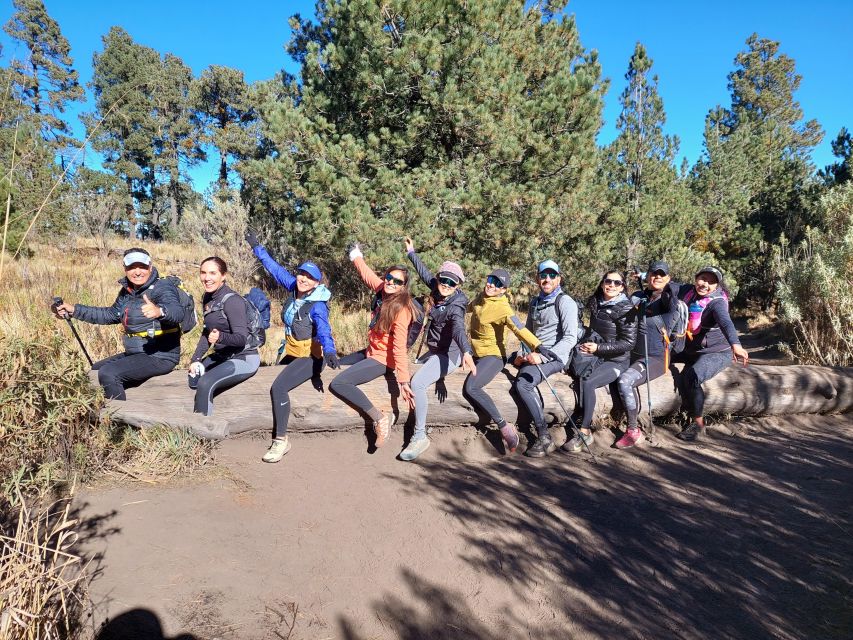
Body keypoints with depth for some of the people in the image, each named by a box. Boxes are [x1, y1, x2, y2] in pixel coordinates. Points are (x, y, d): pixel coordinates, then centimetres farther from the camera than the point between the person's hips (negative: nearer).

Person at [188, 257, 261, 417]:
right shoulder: (207, 298, 4)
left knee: (205, 383, -25)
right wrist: (196, 359, 5)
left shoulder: (232, 300, -21)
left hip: (243, 358, -9)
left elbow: (241, 338, -24)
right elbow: (207, 332, 13)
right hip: (221, 355, 9)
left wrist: (220, 337, -42)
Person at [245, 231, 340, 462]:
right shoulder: (295, 288, -1)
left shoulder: (317, 305, -21)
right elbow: (276, 269, 13)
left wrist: (329, 351, -57)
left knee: (278, 387, -26)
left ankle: (281, 440, -14)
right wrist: (257, 247, 21)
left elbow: (323, 329, -38)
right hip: (292, 354, 9)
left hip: (311, 357, -9)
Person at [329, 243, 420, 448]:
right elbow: (367, 275, 18)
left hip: (383, 360, -10)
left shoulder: (401, 309, -23)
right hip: (372, 352, 10)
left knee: (337, 384, -20)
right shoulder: (383, 291, -2)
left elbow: (400, 346, -29)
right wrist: (357, 257, 30)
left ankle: (380, 419, -14)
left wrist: (404, 380, -33)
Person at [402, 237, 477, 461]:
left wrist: (466, 353, -59)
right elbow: (424, 272, 19)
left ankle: (420, 437, -22)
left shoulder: (455, 307, -22)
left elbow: (459, 329, -41)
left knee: (417, 382, -28)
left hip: (448, 354, -10)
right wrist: (411, 253, 32)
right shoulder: (437, 292, 1)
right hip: (433, 351, 10)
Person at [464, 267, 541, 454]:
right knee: (468, 390, -12)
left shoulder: (502, 308, -18)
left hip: (493, 356, -8)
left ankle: (504, 426, -18)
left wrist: (538, 347, -46)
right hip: (477, 355, 8)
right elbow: (470, 307, 29)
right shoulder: (481, 298, 5)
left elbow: (520, 329, -32)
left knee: (471, 387, -30)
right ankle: (503, 426, -6)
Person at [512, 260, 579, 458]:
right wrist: (523, 354, 5)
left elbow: (570, 338, -14)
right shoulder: (535, 303, 18)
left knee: (522, 384, -29)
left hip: (556, 356, -8)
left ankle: (545, 438, -19)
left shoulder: (565, 302, -5)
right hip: (535, 354, 8)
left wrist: (544, 356, -24)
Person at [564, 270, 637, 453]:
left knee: (587, 383, -29)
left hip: (616, 361, -5)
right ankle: (586, 428, -19)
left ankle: (584, 433, -19)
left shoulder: (625, 309, -9)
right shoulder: (596, 304, 9)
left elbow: (629, 342, -12)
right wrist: (587, 344, 7)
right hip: (595, 356, 5)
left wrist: (598, 347, -17)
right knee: (579, 378, -25)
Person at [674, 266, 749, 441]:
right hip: (690, 350, 8)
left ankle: (698, 424, -10)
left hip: (716, 352, -8)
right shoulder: (687, 291, -3)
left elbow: (726, 323, -41)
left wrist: (735, 345, -58)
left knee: (690, 378, -31)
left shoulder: (717, 302, -22)